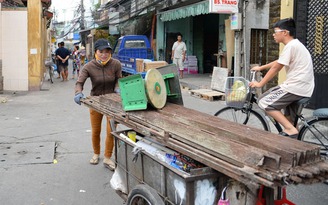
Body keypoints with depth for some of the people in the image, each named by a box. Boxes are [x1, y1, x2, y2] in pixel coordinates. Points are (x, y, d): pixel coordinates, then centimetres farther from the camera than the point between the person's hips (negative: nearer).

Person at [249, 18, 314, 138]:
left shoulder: (291, 46, -14)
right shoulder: (295, 44, 17)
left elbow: (276, 68, -13)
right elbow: (278, 62, 28)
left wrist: (260, 84, -6)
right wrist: (260, 68, 33)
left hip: (296, 87, -10)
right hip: (304, 88, 10)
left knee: (264, 102, -9)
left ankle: (290, 130, -12)